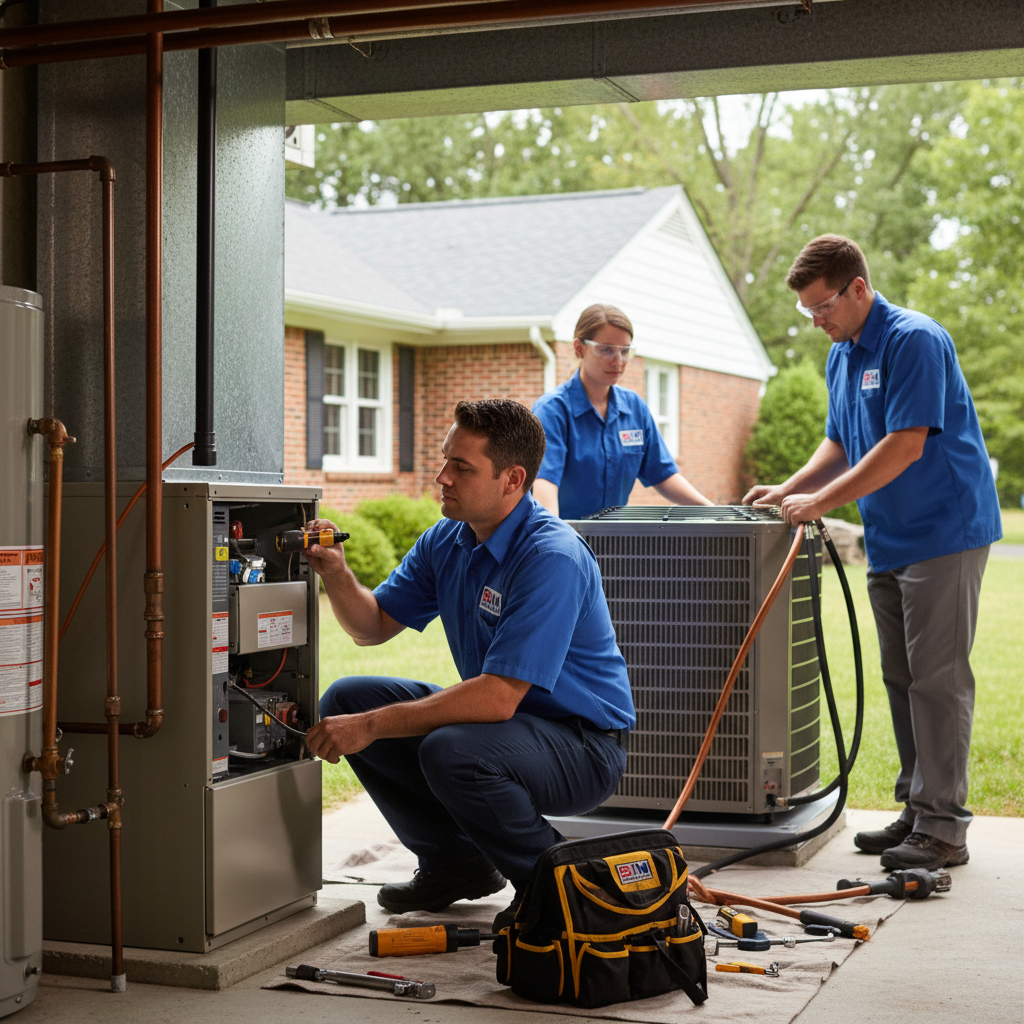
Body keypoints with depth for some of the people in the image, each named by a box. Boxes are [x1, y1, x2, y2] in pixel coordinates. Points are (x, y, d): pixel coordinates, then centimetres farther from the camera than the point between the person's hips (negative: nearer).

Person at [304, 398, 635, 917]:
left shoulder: (553, 558, -26)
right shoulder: (447, 541, 1)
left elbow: (498, 697, -32)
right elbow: (374, 626, 9)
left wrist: (372, 725, -30)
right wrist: (336, 573, -13)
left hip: (581, 743, -9)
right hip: (501, 718, 9)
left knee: (451, 751, -36)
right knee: (345, 700, 0)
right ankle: (455, 862, 13)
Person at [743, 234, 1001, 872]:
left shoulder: (914, 340, -15)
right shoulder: (842, 355, 13)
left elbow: (905, 446, -22)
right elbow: (841, 446, 21)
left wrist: (821, 502, -19)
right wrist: (786, 493, 6)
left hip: (944, 531, -9)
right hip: (889, 540, 9)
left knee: (937, 677, -8)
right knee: (902, 677, 11)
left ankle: (944, 826, -3)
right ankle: (917, 810, 19)